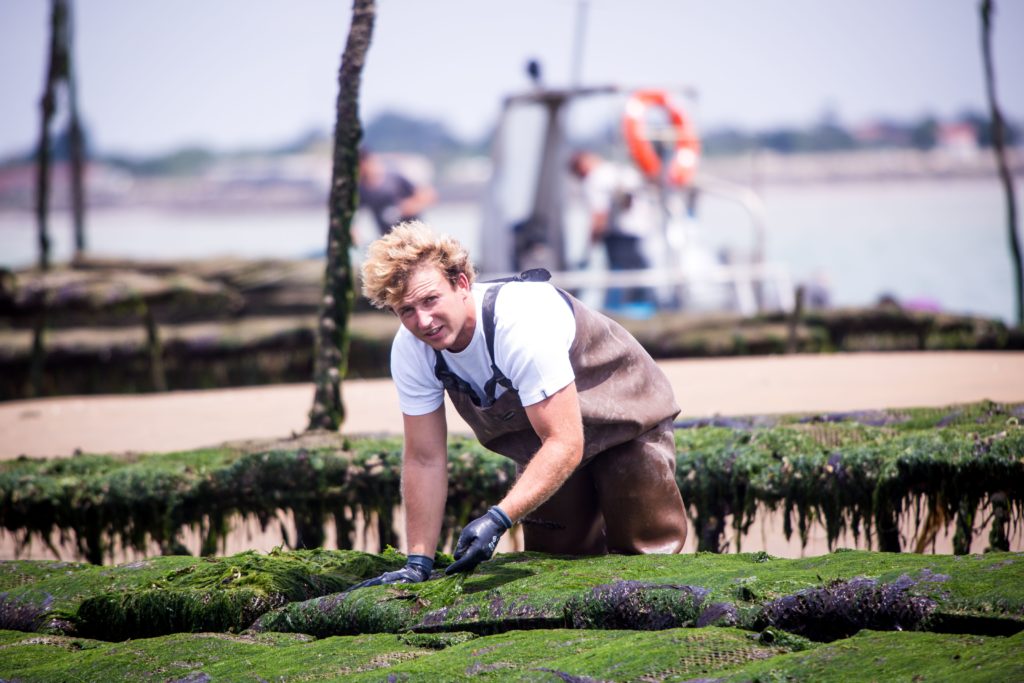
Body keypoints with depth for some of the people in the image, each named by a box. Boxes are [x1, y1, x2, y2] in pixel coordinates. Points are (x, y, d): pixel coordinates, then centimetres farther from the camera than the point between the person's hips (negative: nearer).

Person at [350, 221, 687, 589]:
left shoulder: (521, 324, -40)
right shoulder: (410, 351, -21)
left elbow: (565, 443, -42)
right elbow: (424, 459, -14)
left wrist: (498, 519, -53)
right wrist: (418, 563, -21)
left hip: (624, 420, -5)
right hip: (544, 448, 6)